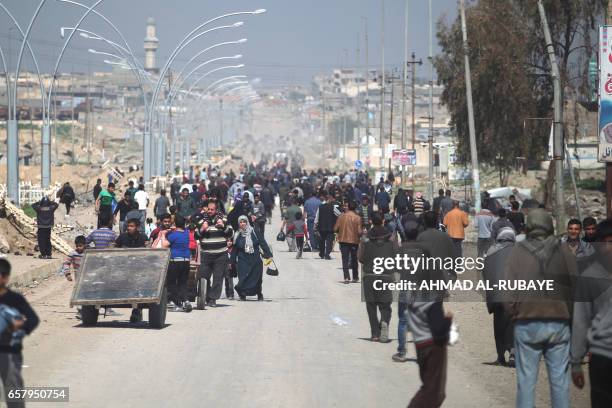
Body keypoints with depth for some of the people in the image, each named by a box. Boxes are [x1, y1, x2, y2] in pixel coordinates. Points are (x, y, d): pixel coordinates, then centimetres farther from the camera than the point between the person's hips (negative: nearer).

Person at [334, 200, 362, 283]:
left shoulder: (341, 216, -5)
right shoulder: (357, 218, -10)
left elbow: (335, 229, -3)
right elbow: (359, 232, -12)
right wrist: (359, 236, 11)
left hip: (343, 240, 0)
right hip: (354, 241, 0)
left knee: (345, 260, 1)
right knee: (354, 260, 16)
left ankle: (346, 277, -13)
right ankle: (355, 277, 24)